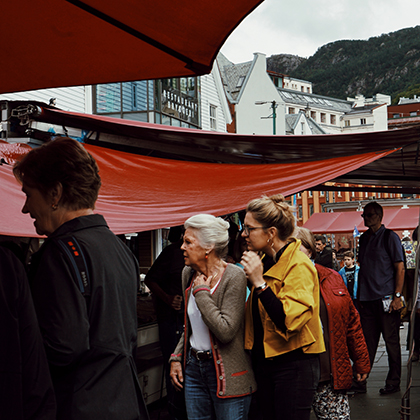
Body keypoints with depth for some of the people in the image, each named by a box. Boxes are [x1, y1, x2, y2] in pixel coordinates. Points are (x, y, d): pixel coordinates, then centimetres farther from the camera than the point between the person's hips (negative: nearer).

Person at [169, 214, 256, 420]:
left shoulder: (234, 276, -15)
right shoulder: (188, 273, 7)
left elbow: (226, 331, -25)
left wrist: (201, 293, -17)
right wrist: (176, 357, 10)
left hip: (226, 374, -6)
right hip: (194, 366, 7)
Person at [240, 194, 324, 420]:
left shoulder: (299, 266, -18)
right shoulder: (268, 262, 9)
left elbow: (290, 321, -29)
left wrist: (259, 282, -29)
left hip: (294, 365, -9)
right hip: (265, 360, 9)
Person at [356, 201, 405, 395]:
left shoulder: (389, 237, -3)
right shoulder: (364, 239, 15)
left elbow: (400, 268, -7)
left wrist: (397, 296, -13)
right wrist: (360, 297, 15)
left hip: (386, 299, -5)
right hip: (368, 300, 5)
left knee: (391, 342, 3)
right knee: (366, 343, 6)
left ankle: (393, 383, 12)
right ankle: (359, 382, 10)